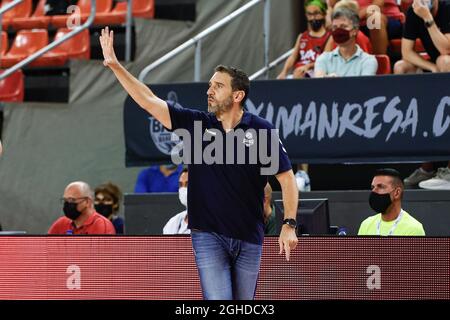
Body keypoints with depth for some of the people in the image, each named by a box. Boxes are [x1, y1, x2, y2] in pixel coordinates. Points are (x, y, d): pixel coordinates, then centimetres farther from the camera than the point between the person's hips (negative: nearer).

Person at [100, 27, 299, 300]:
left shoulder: (261, 130, -3)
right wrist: (115, 65, -8)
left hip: (249, 238, 0)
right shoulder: (196, 123, 1)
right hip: (208, 235, 0)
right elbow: (149, 101, -1)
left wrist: (289, 225, -8)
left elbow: (287, 178, 0)